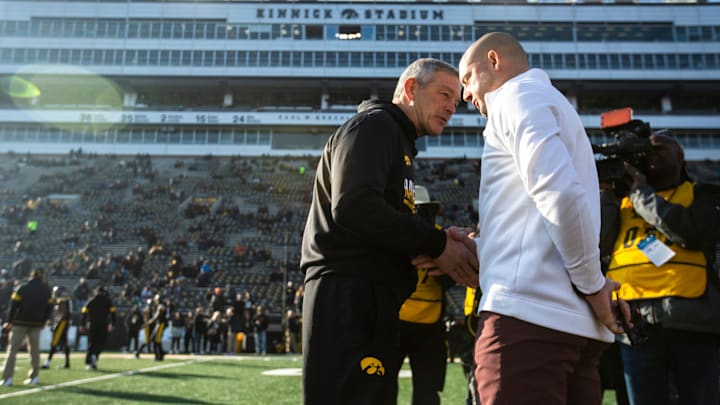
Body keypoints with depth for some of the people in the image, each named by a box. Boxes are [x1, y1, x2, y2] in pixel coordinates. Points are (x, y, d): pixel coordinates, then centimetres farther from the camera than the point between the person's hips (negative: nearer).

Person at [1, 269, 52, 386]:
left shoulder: (22, 288, -3)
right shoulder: (46, 289, 6)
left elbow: (14, 305, -6)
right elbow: (49, 307, 7)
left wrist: (9, 321, 2)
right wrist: (44, 322, 17)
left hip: (20, 323, -3)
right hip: (37, 324, 3)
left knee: (12, 350, 2)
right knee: (34, 350, 12)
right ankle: (34, 377, 14)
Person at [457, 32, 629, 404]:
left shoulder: (519, 95, -1)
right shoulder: (549, 102, 27)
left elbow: (562, 193, -18)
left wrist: (592, 284, -9)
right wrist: (471, 247, 20)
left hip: (527, 312, -9)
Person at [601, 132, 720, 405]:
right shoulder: (620, 199, 19)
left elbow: (694, 233, -9)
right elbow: (598, 243, 3)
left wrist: (641, 190, -1)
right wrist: (607, 189, 3)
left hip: (691, 323, -1)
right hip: (634, 326, 2)